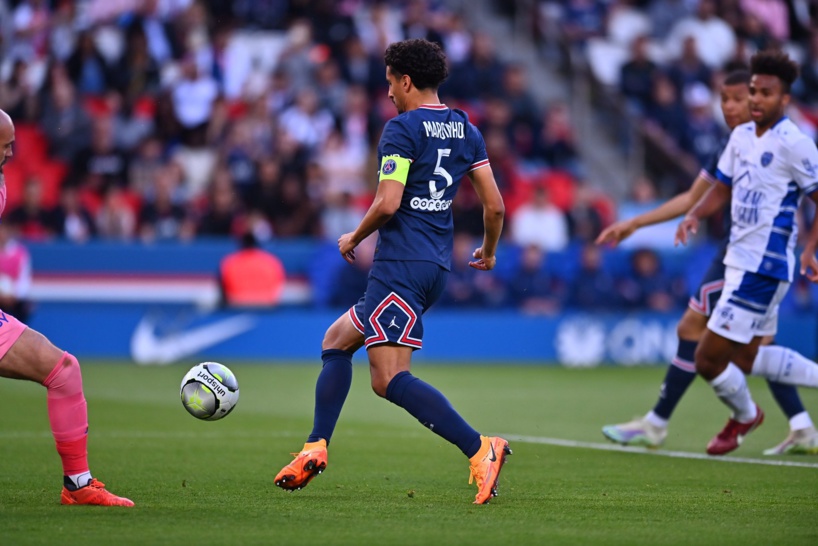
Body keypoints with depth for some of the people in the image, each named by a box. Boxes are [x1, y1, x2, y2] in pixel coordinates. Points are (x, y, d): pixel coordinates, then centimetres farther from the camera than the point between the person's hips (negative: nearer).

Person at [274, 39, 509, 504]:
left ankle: (481, 449, -28)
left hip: (400, 266, -9)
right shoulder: (466, 130, 13)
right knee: (337, 340, 21)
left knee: (391, 380, -15)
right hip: (437, 266, 9)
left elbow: (388, 203, -18)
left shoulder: (402, 129, -9)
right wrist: (489, 252, 28)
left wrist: (354, 239, 0)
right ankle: (316, 447, 14)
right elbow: (495, 205, 11)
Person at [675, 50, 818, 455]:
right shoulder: (741, 136, 10)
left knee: (709, 360, -6)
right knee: (745, 359, 17)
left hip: (763, 267, -9)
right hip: (740, 262, 9)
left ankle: (744, 415, 23)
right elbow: (722, 188, 20)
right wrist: (694, 214, 1)